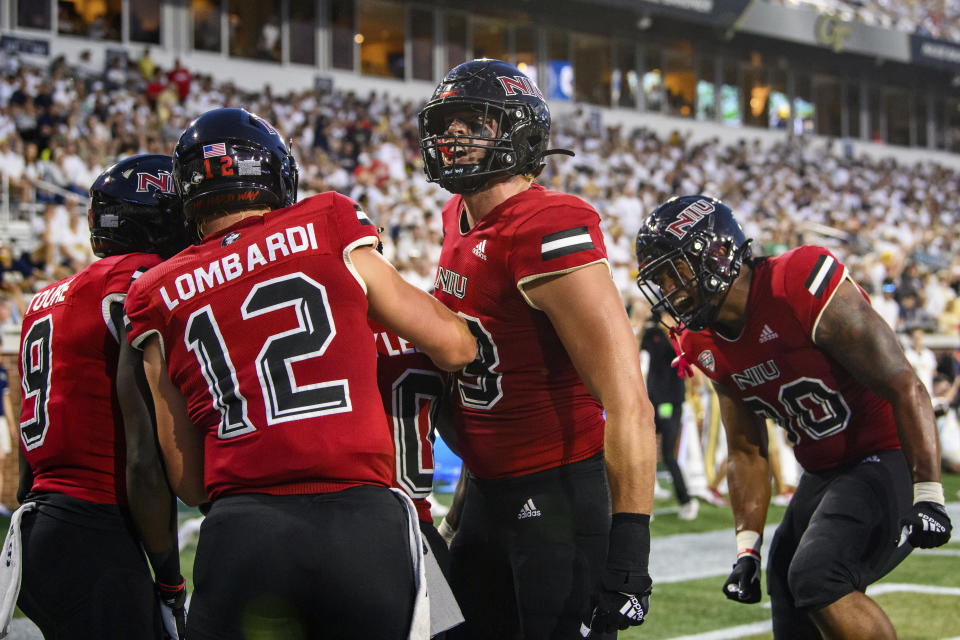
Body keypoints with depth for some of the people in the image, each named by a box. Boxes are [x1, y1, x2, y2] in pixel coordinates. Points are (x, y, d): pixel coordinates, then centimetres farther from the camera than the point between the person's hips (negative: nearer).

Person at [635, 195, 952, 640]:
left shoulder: (800, 287, -22)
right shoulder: (708, 347, 3)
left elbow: (905, 389, -19)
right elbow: (747, 452, 13)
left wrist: (929, 497, -21)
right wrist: (746, 549, 6)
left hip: (887, 457, -8)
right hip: (822, 475, 8)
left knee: (817, 578, -29)